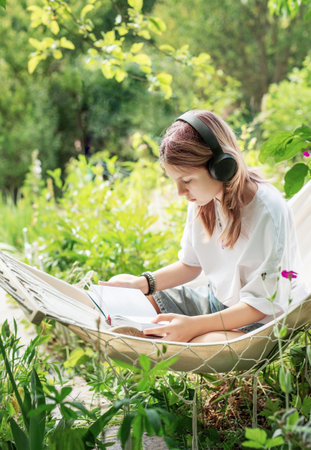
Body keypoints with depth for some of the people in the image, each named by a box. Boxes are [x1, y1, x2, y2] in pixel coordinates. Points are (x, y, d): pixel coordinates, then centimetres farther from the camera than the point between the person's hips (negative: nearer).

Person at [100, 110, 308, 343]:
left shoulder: (268, 212, -26)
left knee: (203, 345, -40)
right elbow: (191, 264, 9)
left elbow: (261, 304, -22)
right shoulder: (203, 197, -4)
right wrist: (140, 283, -6)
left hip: (261, 318, -7)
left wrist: (195, 325, -31)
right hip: (213, 300, 8)